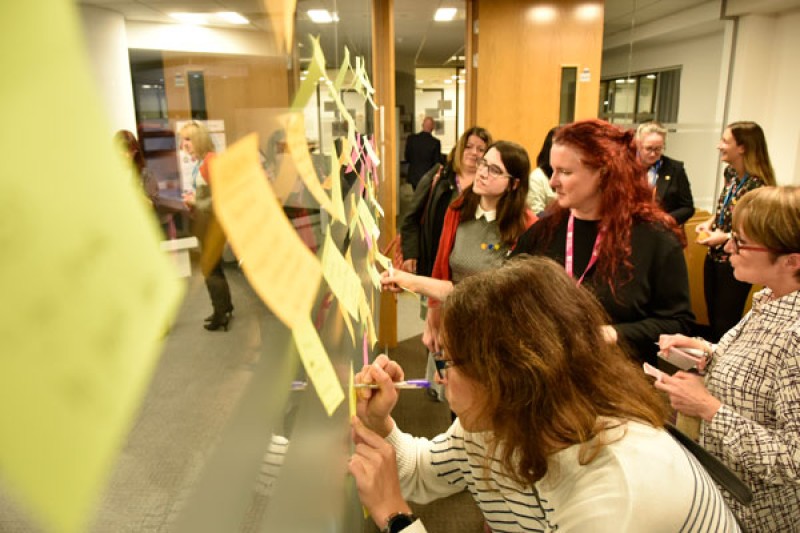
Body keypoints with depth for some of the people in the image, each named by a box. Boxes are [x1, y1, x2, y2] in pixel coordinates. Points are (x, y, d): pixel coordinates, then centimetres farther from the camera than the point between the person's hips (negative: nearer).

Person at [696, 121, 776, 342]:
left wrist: (725, 237, -21)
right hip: (715, 256, 8)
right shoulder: (730, 172, 2)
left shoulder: (758, 185, -22)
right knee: (712, 317, 20)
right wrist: (710, 223, 1)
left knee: (725, 324, 6)